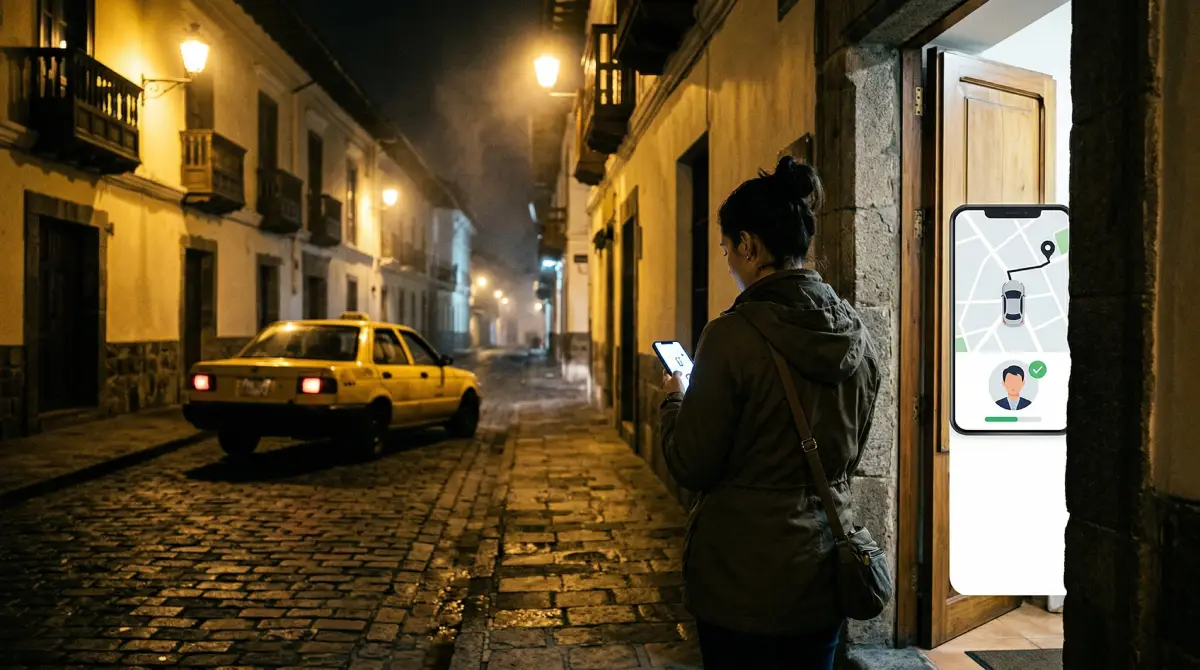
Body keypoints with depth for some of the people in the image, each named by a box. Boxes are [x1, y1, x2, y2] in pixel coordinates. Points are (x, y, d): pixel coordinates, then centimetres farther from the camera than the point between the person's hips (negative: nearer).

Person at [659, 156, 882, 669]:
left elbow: (691, 468, -13)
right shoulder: (857, 336, 0)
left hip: (744, 578, -6)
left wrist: (674, 400, 3)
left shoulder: (734, 335, -20)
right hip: (824, 573, 6)